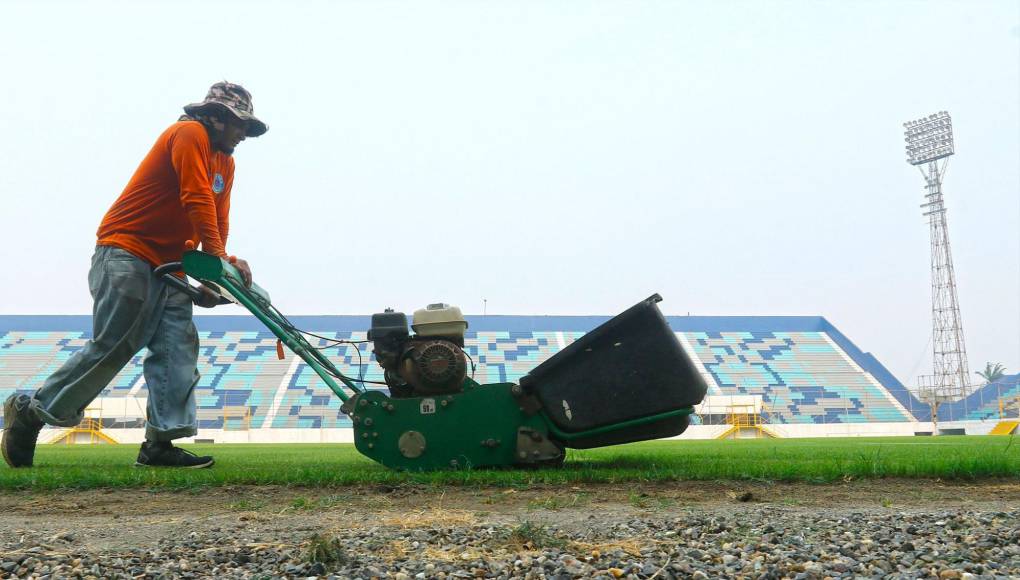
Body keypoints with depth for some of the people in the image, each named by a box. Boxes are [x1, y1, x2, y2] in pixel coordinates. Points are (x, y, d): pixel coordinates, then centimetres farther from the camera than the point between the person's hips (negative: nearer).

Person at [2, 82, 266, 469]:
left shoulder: (225, 163, 18)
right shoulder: (189, 134, -9)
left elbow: (219, 220, 11)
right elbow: (197, 200, -19)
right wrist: (221, 257, -22)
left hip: (168, 266, 9)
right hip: (127, 253, -9)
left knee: (179, 348, -2)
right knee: (110, 347, -8)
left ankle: (160, 444, -2)